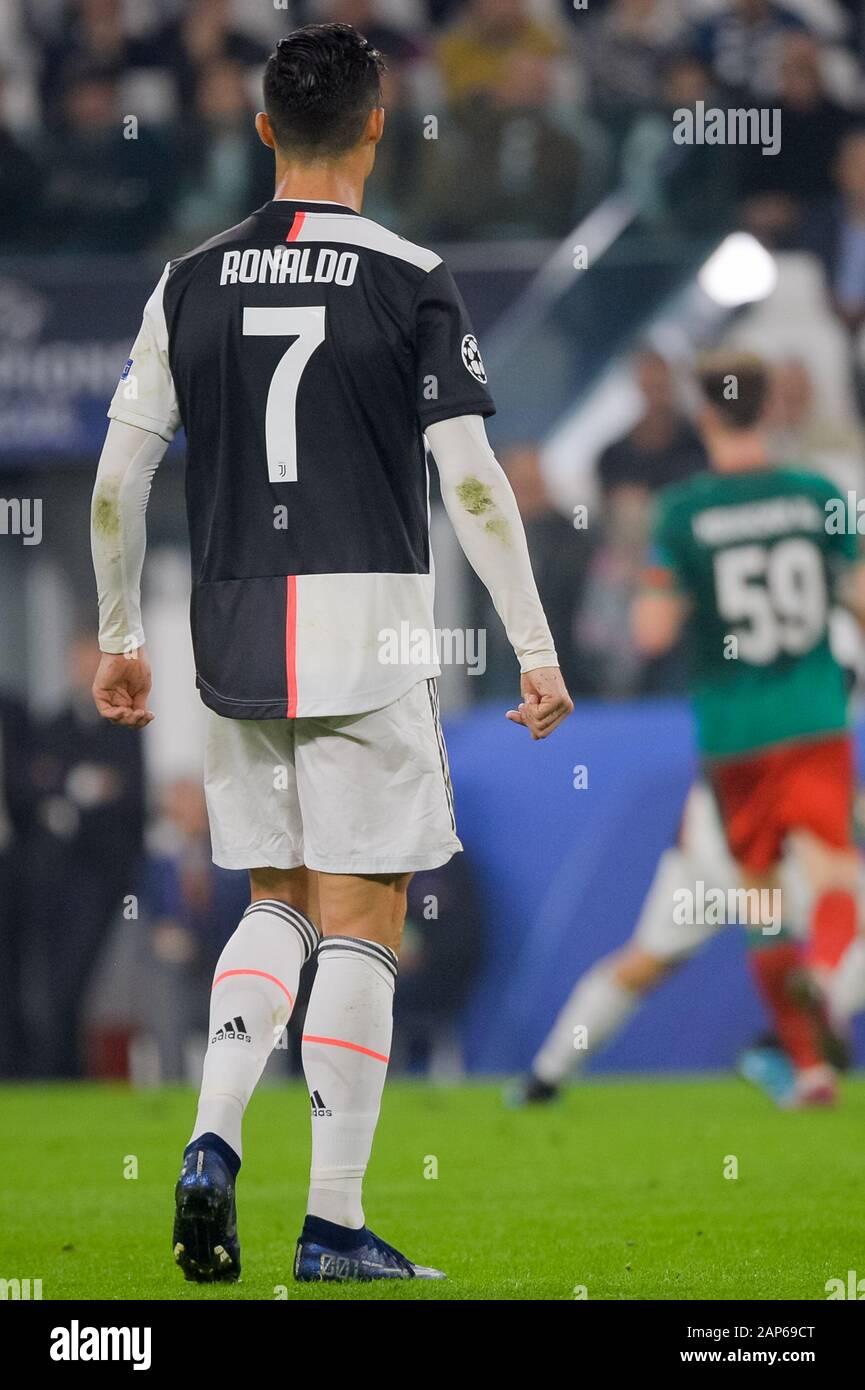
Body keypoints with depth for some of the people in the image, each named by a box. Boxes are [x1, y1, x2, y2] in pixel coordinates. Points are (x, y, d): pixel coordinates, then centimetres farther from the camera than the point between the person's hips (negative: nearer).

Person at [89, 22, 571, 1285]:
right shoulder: (412, 284, -6)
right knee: (359, 928, 1)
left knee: (277, 906, 19)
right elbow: (471, 482, -10)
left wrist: (120, 637, 17)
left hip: (235, 638, 4)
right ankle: (335, 1226, 0)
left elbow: (118, 479, 6)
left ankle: (213, 1139, -2)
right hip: (369, 631, -4)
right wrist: (535, 647, -6)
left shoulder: (192, 283, 5)